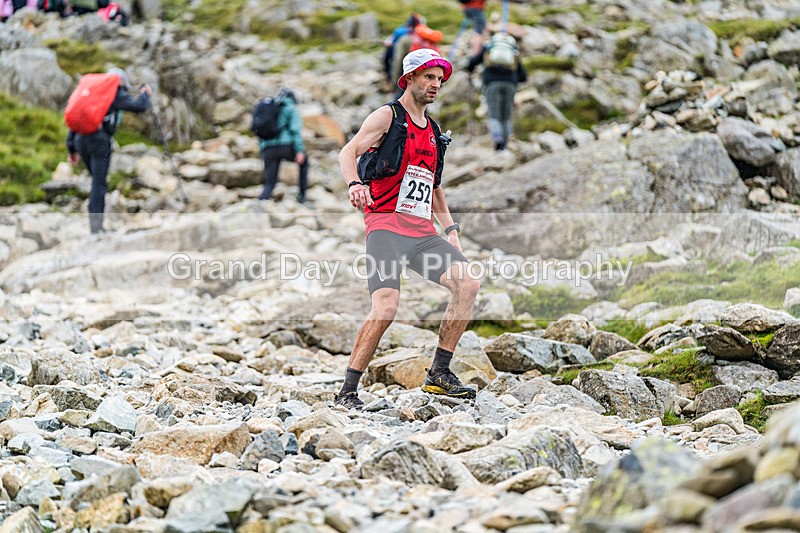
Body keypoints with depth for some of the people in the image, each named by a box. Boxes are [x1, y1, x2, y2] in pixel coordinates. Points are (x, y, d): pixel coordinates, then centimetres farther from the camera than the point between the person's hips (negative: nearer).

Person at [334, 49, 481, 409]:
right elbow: (347, 153, -11)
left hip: (422, 232, 7)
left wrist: (451, 229, 19)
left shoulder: (433, 131, 24)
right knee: (386, 307, -23)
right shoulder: (388, 117, 2)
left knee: (468, 284, -13)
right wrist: (355, 183, -33)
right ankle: (347, 392, -12)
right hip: (386, 226, -7)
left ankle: (439, 375, -4)